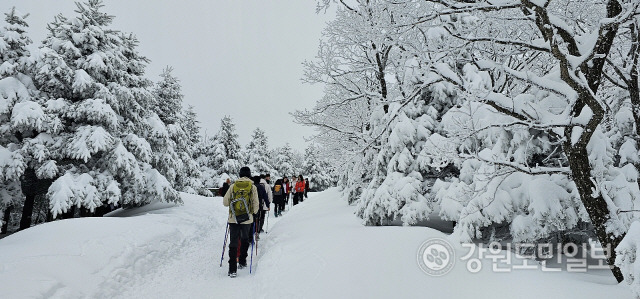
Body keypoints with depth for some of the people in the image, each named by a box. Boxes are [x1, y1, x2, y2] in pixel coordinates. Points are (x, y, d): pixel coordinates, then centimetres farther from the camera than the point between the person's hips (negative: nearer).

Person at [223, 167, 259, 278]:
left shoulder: (233, 186, 0)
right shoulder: (253, 187, -2)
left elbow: (225, 202, 5)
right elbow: (256, 205, 0)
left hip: (233, 219, 0)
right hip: (247, 219, 0)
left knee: (233, 243, 2)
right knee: (245, 240, 21)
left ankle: (232, 269, -3)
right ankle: (242, 262, 30)